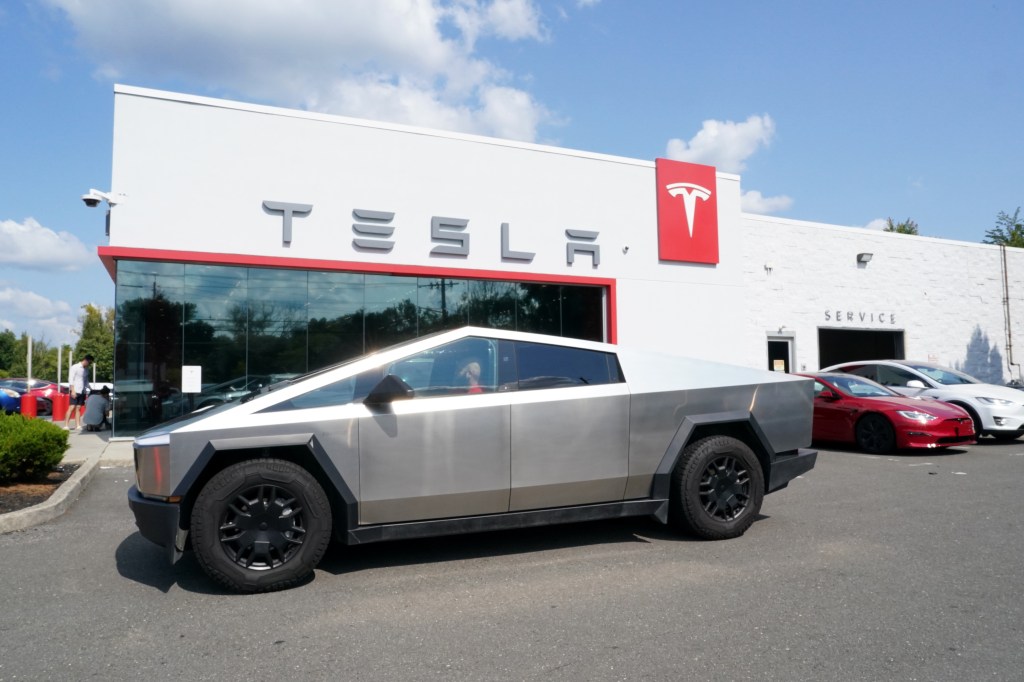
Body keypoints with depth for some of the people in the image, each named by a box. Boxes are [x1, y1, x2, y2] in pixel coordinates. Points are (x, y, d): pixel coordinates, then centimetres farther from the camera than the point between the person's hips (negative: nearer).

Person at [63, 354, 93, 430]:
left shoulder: (86, 370, 15)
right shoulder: (75, 367, -3)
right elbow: (70, 379, -8)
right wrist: (73, 391, -15)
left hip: (82, 392, 6)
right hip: (75, 391, -6)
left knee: (78, 408, 5)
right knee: (72, 408, -10)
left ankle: (78, 425, 3)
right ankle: (66, 425, -9)